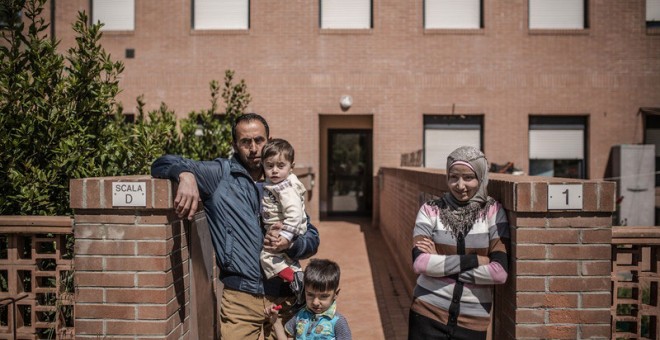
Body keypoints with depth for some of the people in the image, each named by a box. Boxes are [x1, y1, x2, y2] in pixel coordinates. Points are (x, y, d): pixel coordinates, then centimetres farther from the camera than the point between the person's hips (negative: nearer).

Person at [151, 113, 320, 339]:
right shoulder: (219, 174, 2)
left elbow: (312, 238, 12)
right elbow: (164, 164, -1)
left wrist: (290, 244, -11)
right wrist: (185, 175, -23)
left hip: (284, 299, 3)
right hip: (240, 299, -3)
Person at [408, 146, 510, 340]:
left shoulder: (493, 212, -4)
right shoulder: (430, 210, -3)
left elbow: (500, 272, -13)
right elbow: (420, 263, -13)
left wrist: (439, 262, -12)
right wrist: (473, 260, -16)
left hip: (473, 320, 0)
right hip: (428, 313, 0)